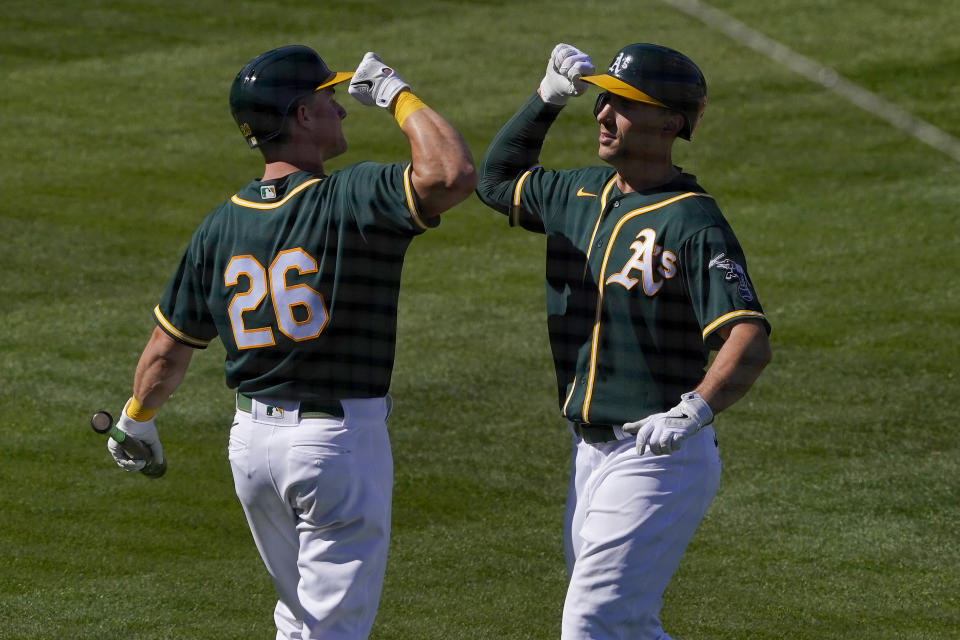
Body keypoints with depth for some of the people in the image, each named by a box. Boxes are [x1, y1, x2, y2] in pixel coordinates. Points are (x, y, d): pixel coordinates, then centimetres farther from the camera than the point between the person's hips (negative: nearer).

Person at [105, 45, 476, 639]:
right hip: (340, 439, -6)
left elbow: (167, 350, 8)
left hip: (252, 439, 6)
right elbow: (452, 173, -31)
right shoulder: (351, 200, -17)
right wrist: (397, 95, -15)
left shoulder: (220, 227, 1)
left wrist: (137, 421, 27)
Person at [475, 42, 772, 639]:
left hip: (661, 459, -9)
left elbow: (750, 341, -27)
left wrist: (693, 411, -43)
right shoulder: (580, 194, 10)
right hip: (590, 455, 9)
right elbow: (497, 179, 28)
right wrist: (548, 96, 15)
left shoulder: (692, 223, -16)